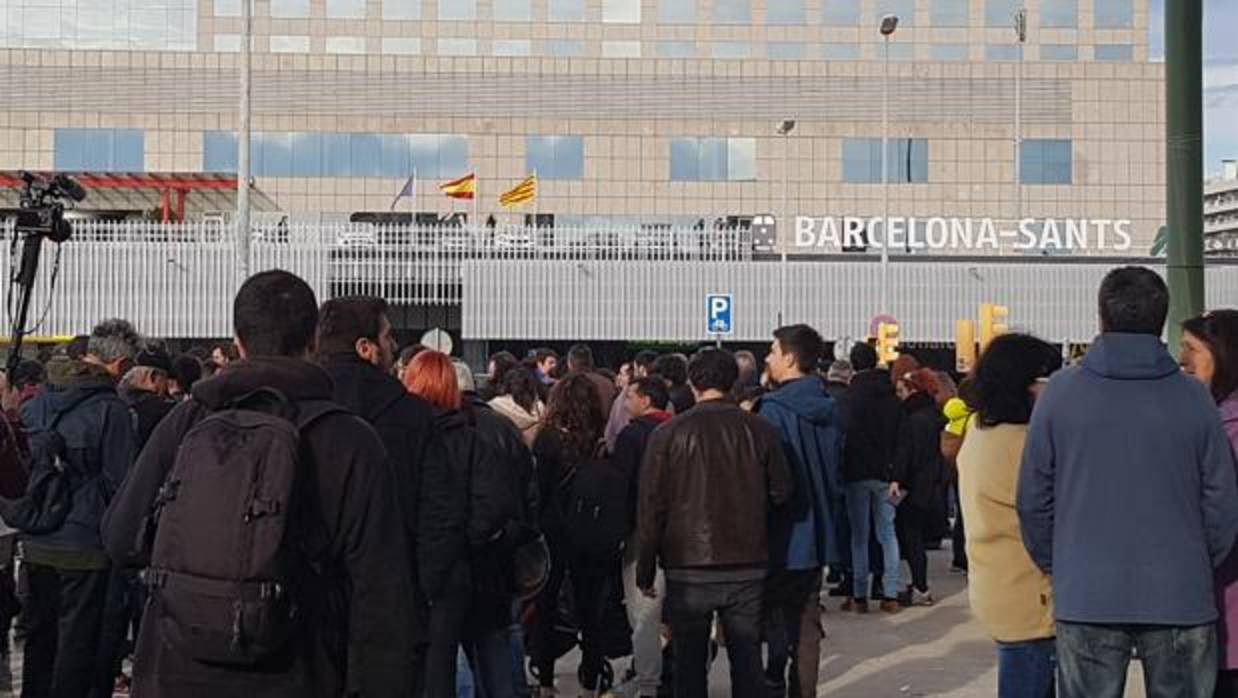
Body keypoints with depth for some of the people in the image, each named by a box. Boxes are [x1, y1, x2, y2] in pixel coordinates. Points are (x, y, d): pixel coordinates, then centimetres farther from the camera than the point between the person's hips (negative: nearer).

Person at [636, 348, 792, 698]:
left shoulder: (669, 433, -7)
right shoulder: (761, 431, -3)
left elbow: (651, 507, -5)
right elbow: (781, 493, 2)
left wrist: (645, 570, 3)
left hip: (688, 568, -1)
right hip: (748, 567, 2)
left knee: (690, 661, 10)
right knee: (747, 659, 11)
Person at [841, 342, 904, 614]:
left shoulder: (849, 397, -10)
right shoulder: (891, 395, 4)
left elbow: (843, 437, -9)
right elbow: (899, 437, 3)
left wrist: (843, 471, 1)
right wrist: (896, 475, 3)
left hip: (856, 473, -3)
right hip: (885, 473, 4)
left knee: (859, 536, 3)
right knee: (887, 534, 9)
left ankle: (859, 596, 4)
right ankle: (890, 595, 7)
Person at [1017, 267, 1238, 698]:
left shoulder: (1060, 392, -3)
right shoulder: (1193, 397, -3)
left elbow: (1033, 500, 0)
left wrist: (1054, 567, 15)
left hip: (1085, 598, 0)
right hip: (1181, 599, 0)